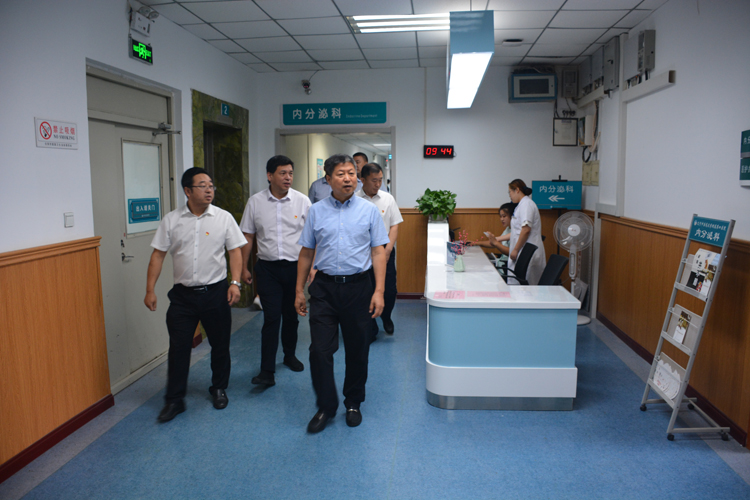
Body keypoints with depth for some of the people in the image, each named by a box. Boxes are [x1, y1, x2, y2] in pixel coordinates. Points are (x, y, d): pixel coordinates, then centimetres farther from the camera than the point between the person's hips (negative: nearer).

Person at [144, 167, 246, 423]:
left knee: (220, 344, 11)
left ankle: (219, 389, 32)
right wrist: (150, 290, -2)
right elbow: (158, 255, 3)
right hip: (183, 294, 0)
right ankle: (174, 400, 19)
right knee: (178, 347, 4)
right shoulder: (171, 220, 1)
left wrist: (235, 282, -12)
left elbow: (235, 251, -1)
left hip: (215, 292, 0)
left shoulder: (223, 217, -1)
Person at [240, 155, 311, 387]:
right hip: (267, 268, -1)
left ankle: (289, 355, 36)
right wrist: (244, 268, 5)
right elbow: (248, 237, 6)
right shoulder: (255, 202, 1)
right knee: (271, 318, -6)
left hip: (295, 266, 1)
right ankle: (267, 371, -2)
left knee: (291, 315, 14)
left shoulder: (302, 201, -1)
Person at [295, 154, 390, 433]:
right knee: (320, 350, -1)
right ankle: (325, 407, 17)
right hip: (324, 288, 1)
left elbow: (378, 252, -1)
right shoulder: (316, 211, 5)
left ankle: (353, 404, 29)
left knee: (357, 350, 9)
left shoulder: (369, 211, 2)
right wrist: (300, 290, 6)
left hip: (357, 287, 0)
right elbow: (306, 253, 9)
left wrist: (379, 291, -9)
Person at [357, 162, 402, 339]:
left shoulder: (387, 198, 4)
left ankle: (386, 317, 32)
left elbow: (394, 225, 5)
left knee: (390, 290, 0)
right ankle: (370, 330, 20)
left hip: (385, 252, 2)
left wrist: (388, 249, -6)